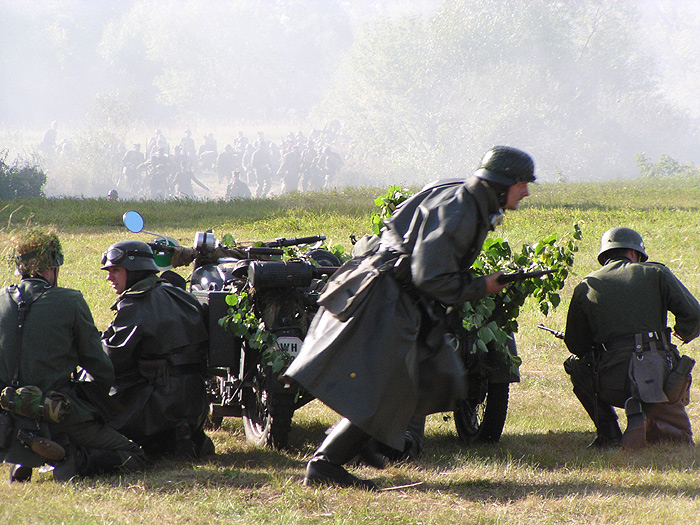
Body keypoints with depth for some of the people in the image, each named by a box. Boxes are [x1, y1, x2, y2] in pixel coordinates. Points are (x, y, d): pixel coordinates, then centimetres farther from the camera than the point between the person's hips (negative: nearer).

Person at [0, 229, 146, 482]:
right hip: (58, 418, -5)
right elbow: (100, 367, -2)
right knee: (133, 456, 6)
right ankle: (76, 461, -20)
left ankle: (22, 461, 10)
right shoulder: (69, 301, -8)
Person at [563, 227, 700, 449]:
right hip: (659, 379, 0)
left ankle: (608, 433, 15)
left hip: (612, 385, 0)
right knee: (681, 437, 23)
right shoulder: (656, 273, 8)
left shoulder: (586, 287, 10)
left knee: (576, 366, 32)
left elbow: (575, 345, 14)